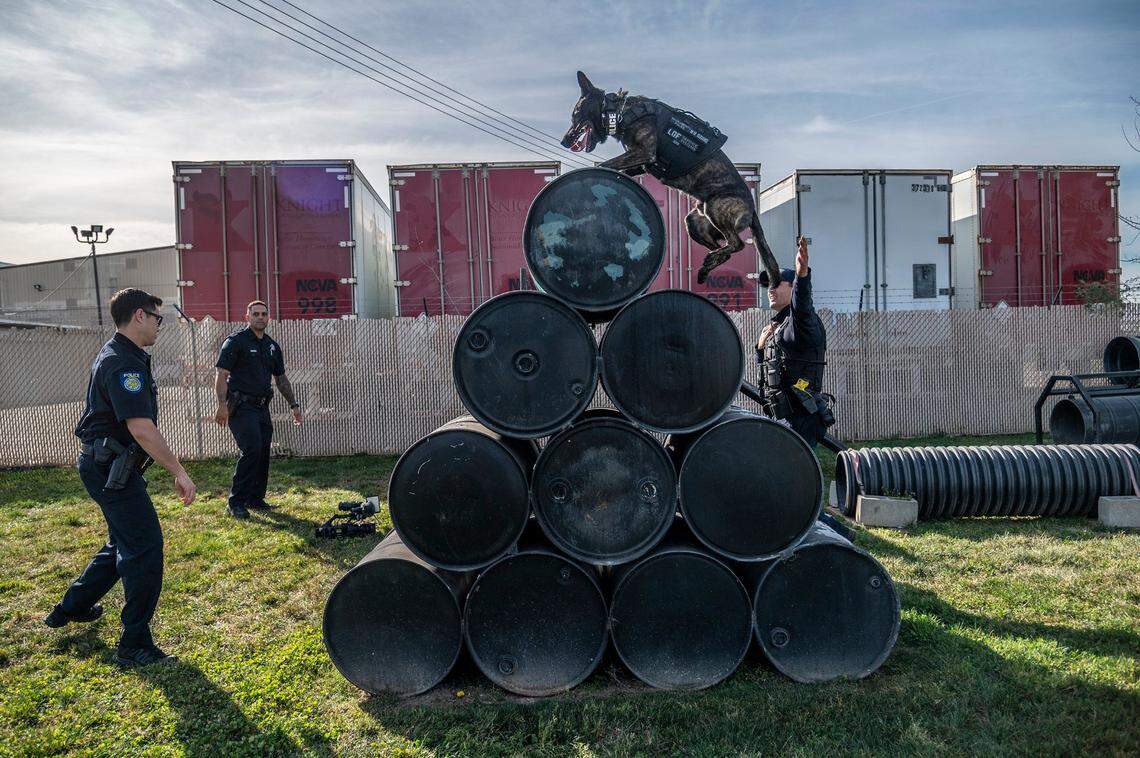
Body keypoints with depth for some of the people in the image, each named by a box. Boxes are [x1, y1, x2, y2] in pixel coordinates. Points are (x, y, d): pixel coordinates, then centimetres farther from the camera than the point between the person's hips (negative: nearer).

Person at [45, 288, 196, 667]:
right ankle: (135, 644, -2)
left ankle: (71, 608, 38)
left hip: (105, 465, 11)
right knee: (145, 545, -8)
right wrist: (179, 472, -26)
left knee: (125, 542, 23)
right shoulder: (123, 364, -22)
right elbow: (141, 428, -29)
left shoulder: (121, 355, 13)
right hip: (110, 467, -11)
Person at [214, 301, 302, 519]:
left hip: (262, 406, 7)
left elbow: (281, 378, 23)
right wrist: (222, 405, -20)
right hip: (241, 406, -7)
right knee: (251, 450, -17)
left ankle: (255, 498, 19)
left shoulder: (272, 346, 16)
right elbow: (221, 375, -10)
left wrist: (293, 404, 18)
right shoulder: (236, 341, -4)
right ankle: (235, 503, -11)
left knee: (263, 453, 7)